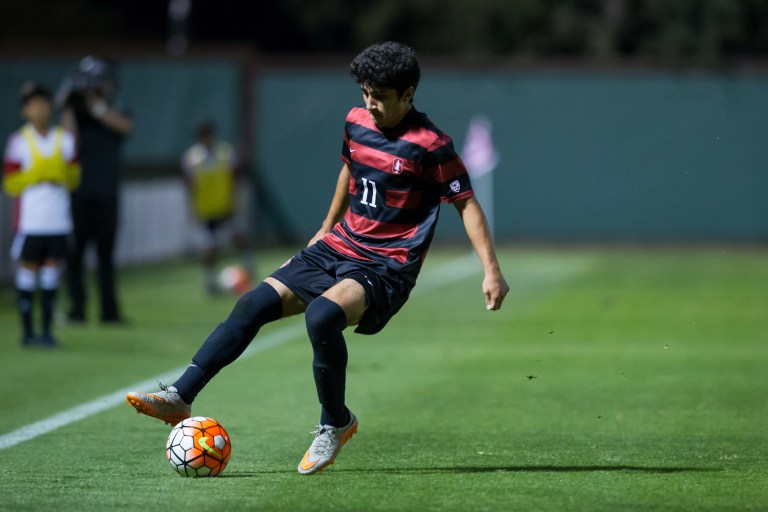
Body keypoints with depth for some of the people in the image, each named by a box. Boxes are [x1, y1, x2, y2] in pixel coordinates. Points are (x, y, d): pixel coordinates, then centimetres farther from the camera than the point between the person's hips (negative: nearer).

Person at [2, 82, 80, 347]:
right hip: (30, 221, -3)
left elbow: (74, 177, 12)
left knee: (52, 269, 4)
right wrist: (36, 175, -15)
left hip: (58, 221, 3)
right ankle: (27, 330, 7)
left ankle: (47, 330, 9)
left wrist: (62, 175, -8)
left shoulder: (64, 139, 8)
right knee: (28, 268, -1)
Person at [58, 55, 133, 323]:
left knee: (106, 254, 5)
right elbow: (71, 143, -11)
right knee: (74, 251, -5)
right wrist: (67, 109, -16)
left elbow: (125, 126, -14)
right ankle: (77, 307, -2)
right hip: (79, 195, -2)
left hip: (107, 195, 2)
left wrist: (95, 105, -19)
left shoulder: (116, 111, 9)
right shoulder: (76, 112, 3)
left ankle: (109, 309, 7)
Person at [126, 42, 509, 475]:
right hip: (339, 247, 7)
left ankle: (336, 423, -11)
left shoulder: (429, 144, -14)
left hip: (385, 268, -7)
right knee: (254, 304, -7)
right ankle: (179, 397, -3)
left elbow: (467, 203, -9)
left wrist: (492, 271, -14)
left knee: (321, 316, -33)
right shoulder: (357, 122, 6)